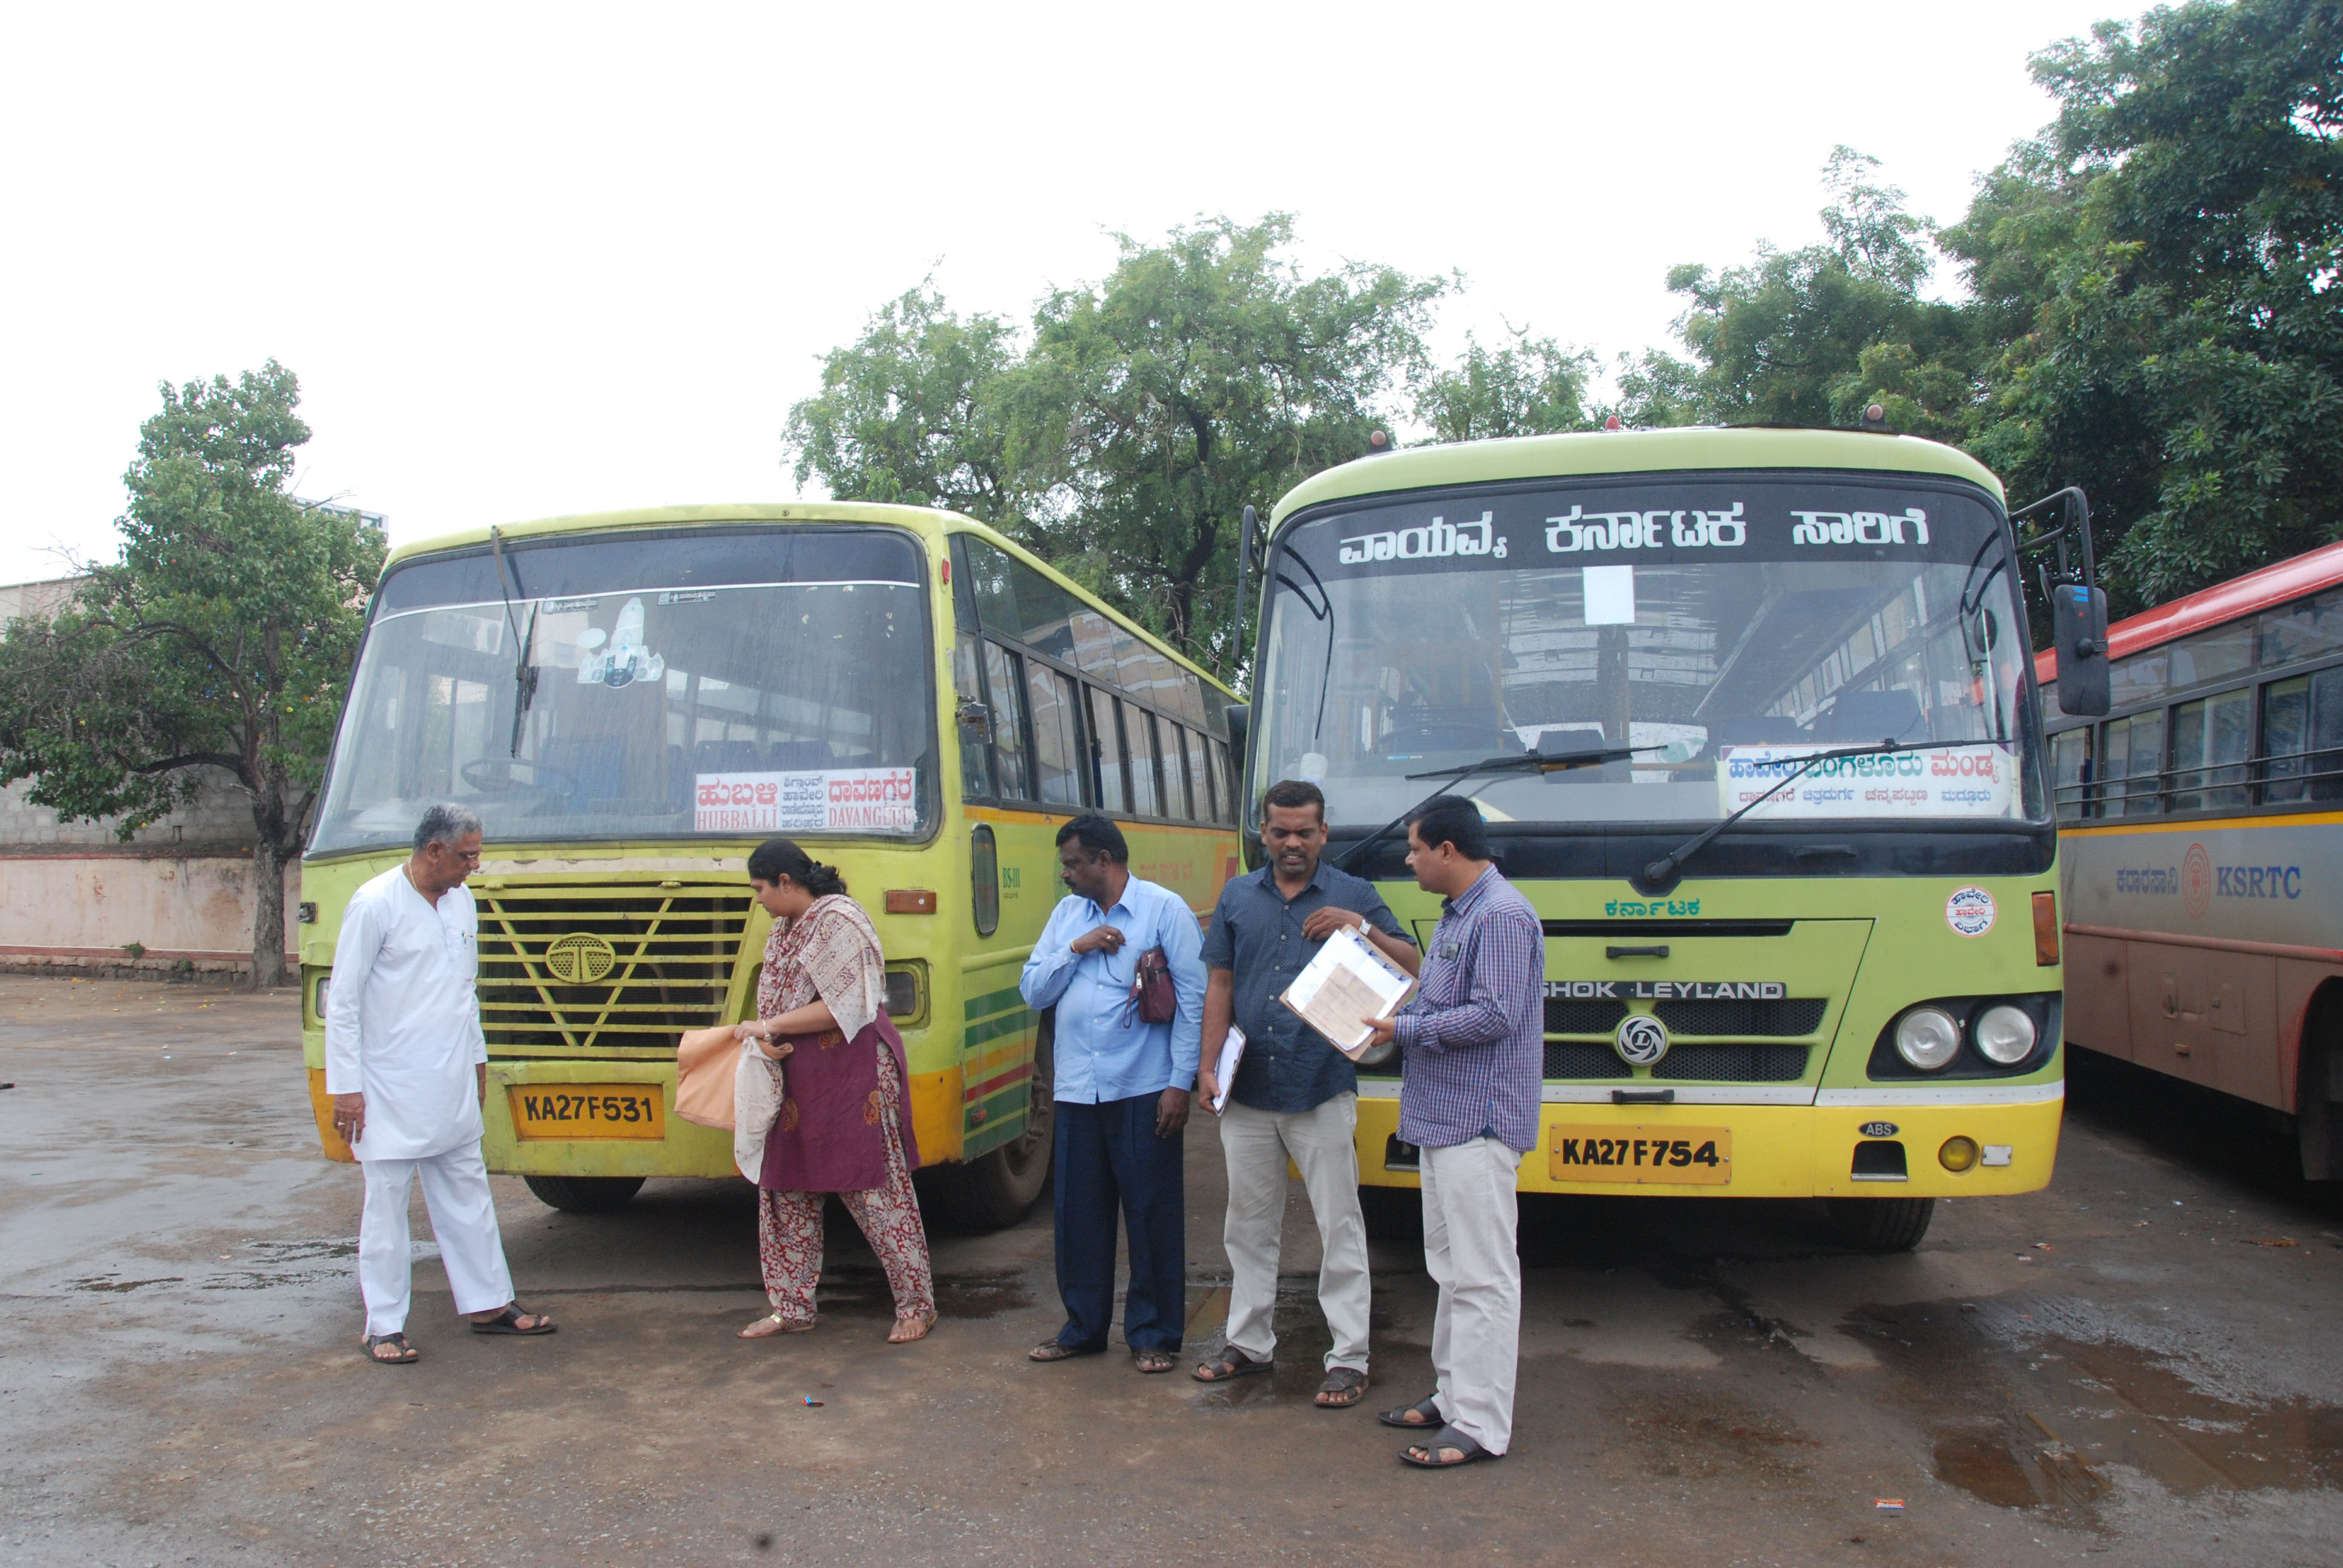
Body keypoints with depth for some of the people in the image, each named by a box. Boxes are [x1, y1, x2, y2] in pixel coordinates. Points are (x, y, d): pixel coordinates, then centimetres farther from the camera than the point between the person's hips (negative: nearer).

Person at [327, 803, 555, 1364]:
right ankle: (385, 1326, 13)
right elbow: (343, 1003, -11)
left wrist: (477, 1061, 19)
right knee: (387, 1206, 3)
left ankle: (489, 1304, 22)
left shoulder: (461, 901, 8)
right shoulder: (375, 905, -12)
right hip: (391, 1091, -7)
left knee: (468, 1196, 13)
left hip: (453, 1088, 7)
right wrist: (345, 1088, -12)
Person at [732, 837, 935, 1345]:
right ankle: (791, 1307, 25)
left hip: (854, 1076, -9)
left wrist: (770, 1027, -17)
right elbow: (780, 1000, 13)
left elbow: (843, 1007, -21)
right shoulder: (785, 928, 13)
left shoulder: (839, 920, -14)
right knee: (785, 1192, 12)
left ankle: (917, 1306, 10)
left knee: (878, 1192, -1)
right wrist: (768, 1040, -8)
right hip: (799, 1081, 9)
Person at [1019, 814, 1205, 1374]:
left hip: (1143, 1090, -5)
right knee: (1079, 1213, 10)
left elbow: (1193, 1001, -6)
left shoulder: (1166, 909, -3)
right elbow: (1032, 991, 10)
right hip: (1077, 1090, 5)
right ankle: (1083, 1327, 25)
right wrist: (1075, 949, -6)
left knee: (1153, 1213, 3)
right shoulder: (1066, 914, 13)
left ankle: (1153, 1335, 16)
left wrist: (1180, 1083, -12)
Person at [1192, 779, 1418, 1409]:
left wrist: (1361, 928, -16)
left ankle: (1349, 1358, 11)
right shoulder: (1237, 898, 11)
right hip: (1246, 1093, 4)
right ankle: (1249, 1342, 29)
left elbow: (1411, 966, 0)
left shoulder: (1353, 895, 2)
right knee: (1249, 1222, 14)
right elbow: (1220, 986, 10)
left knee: (1340, 1227, 2)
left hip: (1322, 1091, -3)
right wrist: (1208, 1066, 2)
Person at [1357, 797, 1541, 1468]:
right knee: (1451, 1267, 18)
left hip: (1479, 1121, -11)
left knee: (1482, 1275, -4)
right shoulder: (1455, 915, 17)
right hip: (1443, 1115, 11)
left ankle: (1479, 1426, 2)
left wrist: (1407, 1028, -14)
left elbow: (1494, 1015, -23)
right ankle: (1454, 1394, 29)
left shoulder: (1502, 917, -16)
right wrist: (1394, 1017, 6)